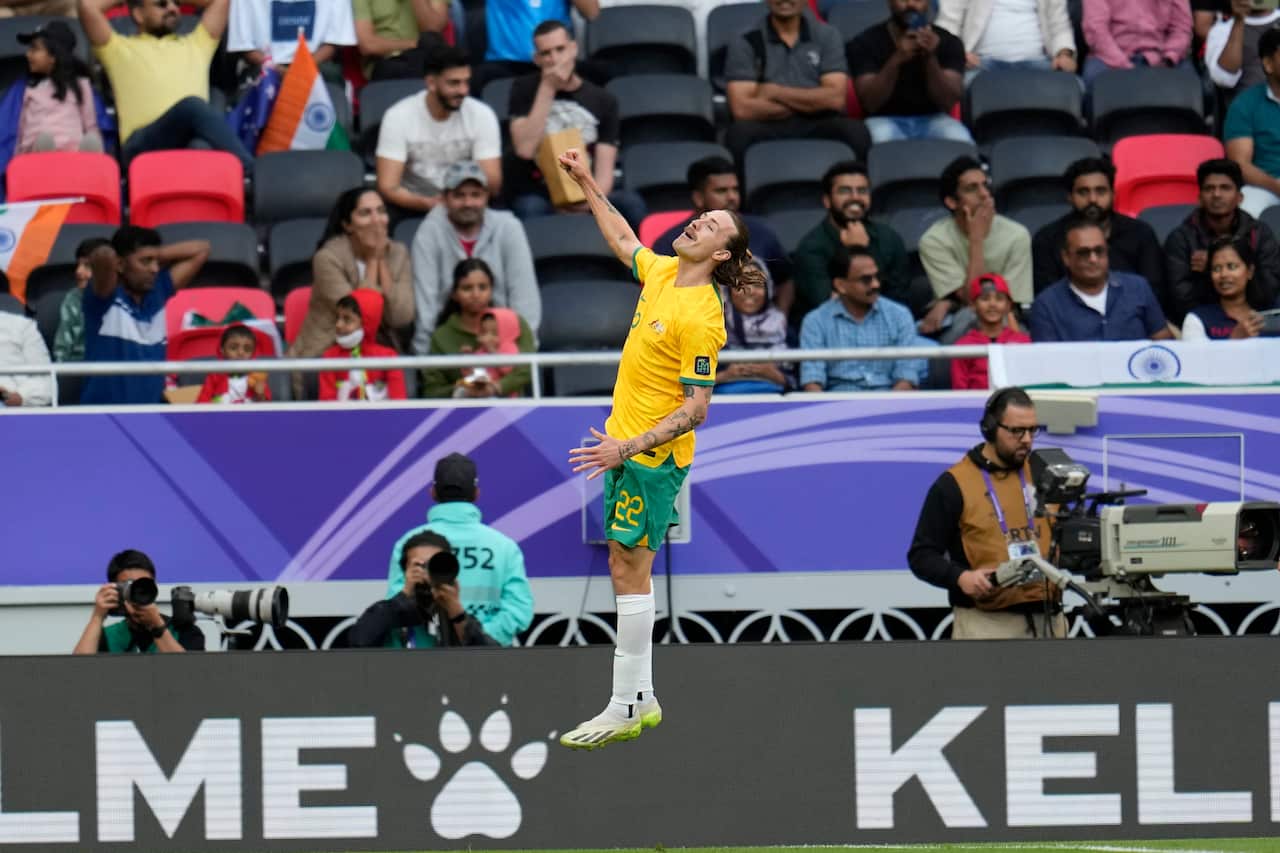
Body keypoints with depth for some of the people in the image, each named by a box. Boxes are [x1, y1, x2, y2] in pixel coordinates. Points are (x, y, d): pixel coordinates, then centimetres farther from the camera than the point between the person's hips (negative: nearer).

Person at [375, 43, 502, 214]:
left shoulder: (482, 115, -5)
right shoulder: (399, 116, -10)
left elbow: (493, 184, -9)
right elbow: (388, 187, -15)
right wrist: (429, 203, -34)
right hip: (414, 205, -1)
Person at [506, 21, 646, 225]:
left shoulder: (603, 101, 9)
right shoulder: (525, 89, 6)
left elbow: (604, 171, 0)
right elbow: (525, 149, -10)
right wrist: (548, 89, -10)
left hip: (586, 199, 2)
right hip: (537, 195, -2)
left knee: (630, 202, -28)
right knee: (530, 209, -37)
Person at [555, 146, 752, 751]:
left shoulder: (701, 319, -21)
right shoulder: (661, 272, 4)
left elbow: (695, 410, -22)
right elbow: (622, 240, 28)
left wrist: (629, 449, -28)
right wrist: (586, 183, 28)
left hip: (653, 455, -9)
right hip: (625, 447, 9)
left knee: (629, 571, -7)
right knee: (627, 569, 12)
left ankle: (625, 709, -3)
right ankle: (642, 699, 18)